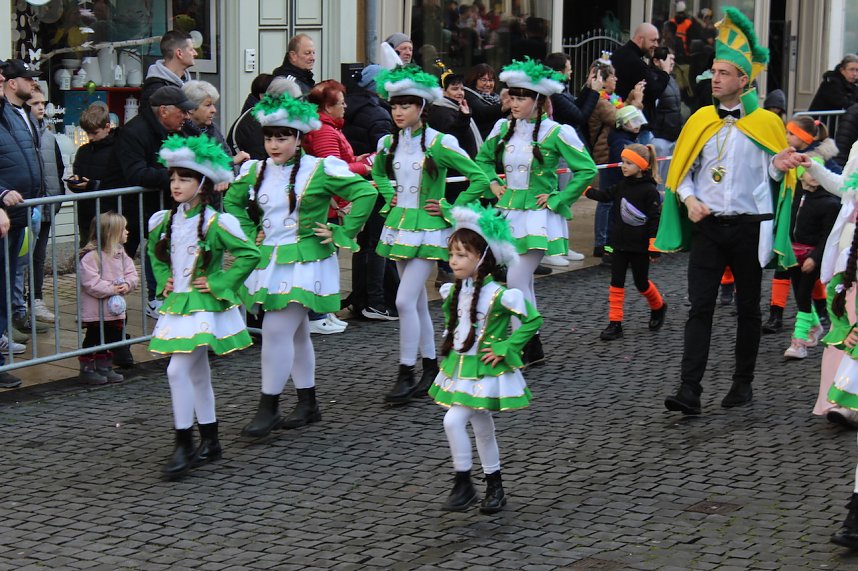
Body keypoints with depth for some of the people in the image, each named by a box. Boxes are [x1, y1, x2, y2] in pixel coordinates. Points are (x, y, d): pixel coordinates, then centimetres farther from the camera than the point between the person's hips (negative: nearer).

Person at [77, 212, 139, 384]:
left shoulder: (120, 253, 7)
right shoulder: (91, 255, -19)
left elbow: (132, 274, 6)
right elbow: (90, 282, -25)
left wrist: (127, 285, -15)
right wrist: (110, 289, -26)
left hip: (116, 309, 8)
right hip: (95, 311, -8)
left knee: (112, 338, 14)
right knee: (94, 338, 0)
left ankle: (105, 367, 27)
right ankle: (87, 369, 11)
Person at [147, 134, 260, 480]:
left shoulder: (215, 224, -14)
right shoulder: (166, 221, 6)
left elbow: (249, 254, -17)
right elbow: (155, 251, 26)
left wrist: (219, 283, -16)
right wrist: (163, 279, 11)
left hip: (204, 306, -7)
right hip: (177, 304, 7)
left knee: (178, 370, -16)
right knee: (197, 373, 13)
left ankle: (184, 447, -10)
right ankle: (210, 443, 23)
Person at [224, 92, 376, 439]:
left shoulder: (320, 170, -9)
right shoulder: (255, 171, 7)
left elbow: (366, 193, -11)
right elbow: (232, 201, 24)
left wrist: (341, 234, -11)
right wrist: (250, 233, 11)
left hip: (305, 263, -6)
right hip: (268, 262, 6)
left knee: (277, 331, -14)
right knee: (296, 333, 14)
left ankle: (268, 409, -7)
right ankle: (308, 404, 25)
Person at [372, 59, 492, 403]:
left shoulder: (439, 143, -11)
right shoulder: (388, 144, 6)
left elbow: (480, 178, -9)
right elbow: (377, 173, 29)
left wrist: (450, 208, -9)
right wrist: (389, 196, 12)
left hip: (427, 228, -6)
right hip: (399, 225, 6)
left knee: (405, 300, -14)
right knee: (418, 301, 12)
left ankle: (406, 375, -7)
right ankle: (430, 366, 22)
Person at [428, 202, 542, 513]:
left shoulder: (497, 295, -17)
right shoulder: (453, 291, 4)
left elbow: (533, 320, -15)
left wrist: (503, 349, -16)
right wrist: (449, 351, 13)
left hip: (484, 371, -7)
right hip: (458, 368, 7)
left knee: (454, 420, -17)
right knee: (482, 429, 15)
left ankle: (463, 484, -4)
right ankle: (495, 487, 26)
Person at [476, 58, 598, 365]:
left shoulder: (556, 132, -10)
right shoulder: (503, 128, 7)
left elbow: (587, 169, -10)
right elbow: (483, 159, 25)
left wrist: (558, 199, -11)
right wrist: (493, 184, 9)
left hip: (538, 216, -6)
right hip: (507, 213, 6)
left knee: (516, 280, -13)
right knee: (522, 282, 10)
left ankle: (522, 349, -5)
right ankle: (533, 349, 21)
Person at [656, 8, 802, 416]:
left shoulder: (765, 123, -1)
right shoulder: (700, 120, 5)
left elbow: (772, 175, 1)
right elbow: (682, 170, 9)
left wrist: (781, 166, -21)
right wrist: (689, 199, -10)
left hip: (749, 227, -1)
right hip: (707, 226, 1)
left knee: (748, 307, 10)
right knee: (700, 307, -6)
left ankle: (743, 383, 23)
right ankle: (689, 391, -11)